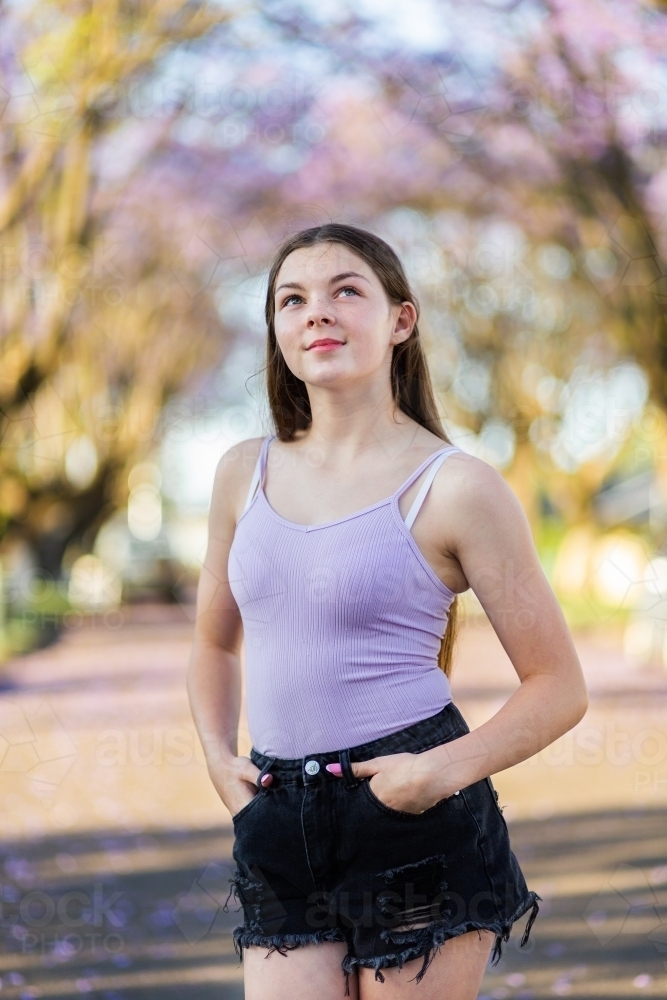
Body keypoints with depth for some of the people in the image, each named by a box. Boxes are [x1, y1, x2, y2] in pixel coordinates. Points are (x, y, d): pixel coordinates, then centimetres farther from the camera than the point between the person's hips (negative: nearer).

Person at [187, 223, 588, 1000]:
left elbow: (558, 688, -3)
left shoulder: (453, 488, -5)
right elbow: (214, 642, 25)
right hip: (278, 828, 4)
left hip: (414, 820, -4)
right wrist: (217, 757, 8)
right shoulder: (245, 475, 9)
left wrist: (448, 770, -17)